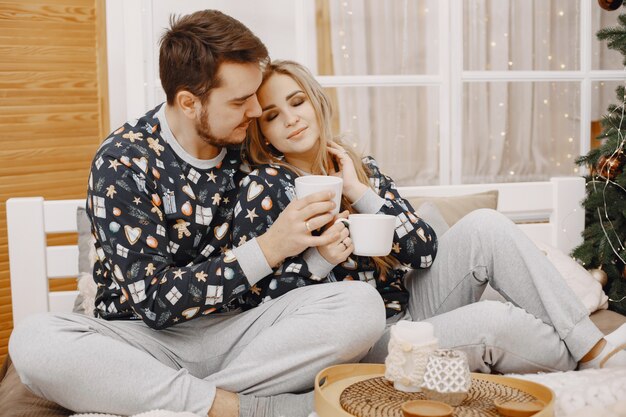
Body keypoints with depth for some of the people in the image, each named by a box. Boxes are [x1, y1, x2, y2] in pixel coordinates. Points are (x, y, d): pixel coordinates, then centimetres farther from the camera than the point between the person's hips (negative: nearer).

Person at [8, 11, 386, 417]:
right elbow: (154, 300, -18)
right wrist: (268, 248, -26)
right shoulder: (122, 162, -12)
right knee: (33, 341, -32)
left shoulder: (248, 148, 1)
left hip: (237, 330, 4)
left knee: (363, 303, -21)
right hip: (149, 339, -3)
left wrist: (321, 251, -8)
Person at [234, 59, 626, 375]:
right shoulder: (264, 188, -8)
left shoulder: (361, 169, 7)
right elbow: (256, 298, -11)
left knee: (485, 226, -13)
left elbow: (425, 249, -3)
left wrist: (359, 192, -10)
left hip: (408, 309, 6)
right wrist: (318, 260, -24)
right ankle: (588, 365, 2)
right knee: (493, 321, -26)